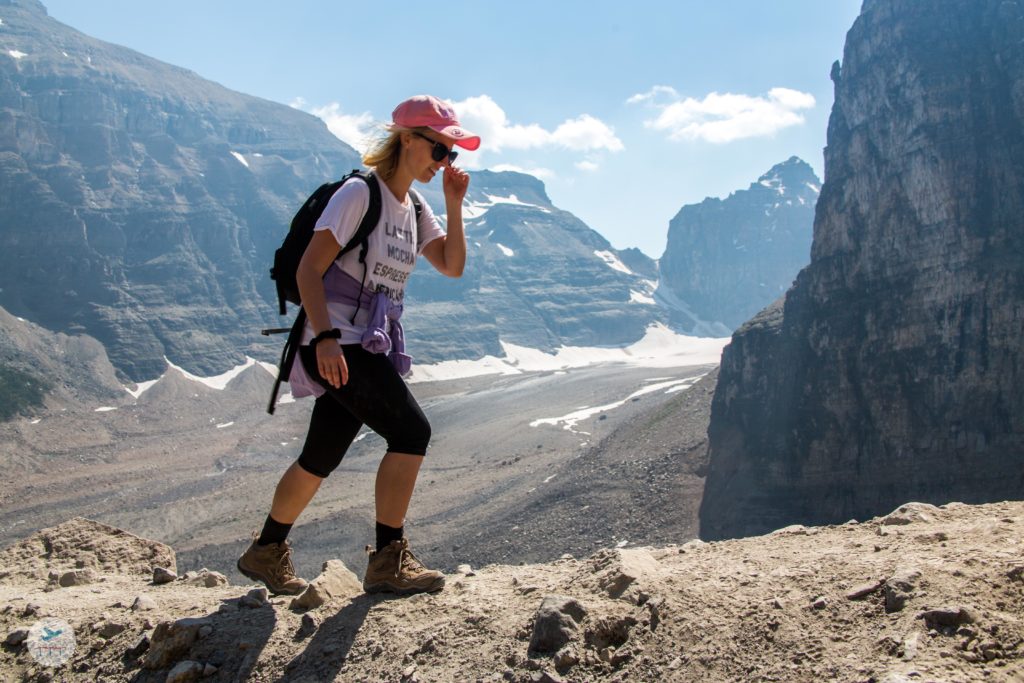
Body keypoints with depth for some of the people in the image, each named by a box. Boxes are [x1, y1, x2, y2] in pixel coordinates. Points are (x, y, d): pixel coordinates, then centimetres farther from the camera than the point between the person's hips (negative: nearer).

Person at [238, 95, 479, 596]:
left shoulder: (414, 209, 14)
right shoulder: (360, 193, -11)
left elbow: (452, 266, 10)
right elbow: (308, 269, -15)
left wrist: (454, 206, 0)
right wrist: (325, 338, -26)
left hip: (371, 346, 8)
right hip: (337, 342, -8)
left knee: (322, 457, 14)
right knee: (411, 431, -17)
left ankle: (266, 553, 30)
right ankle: (388, 562, -9)